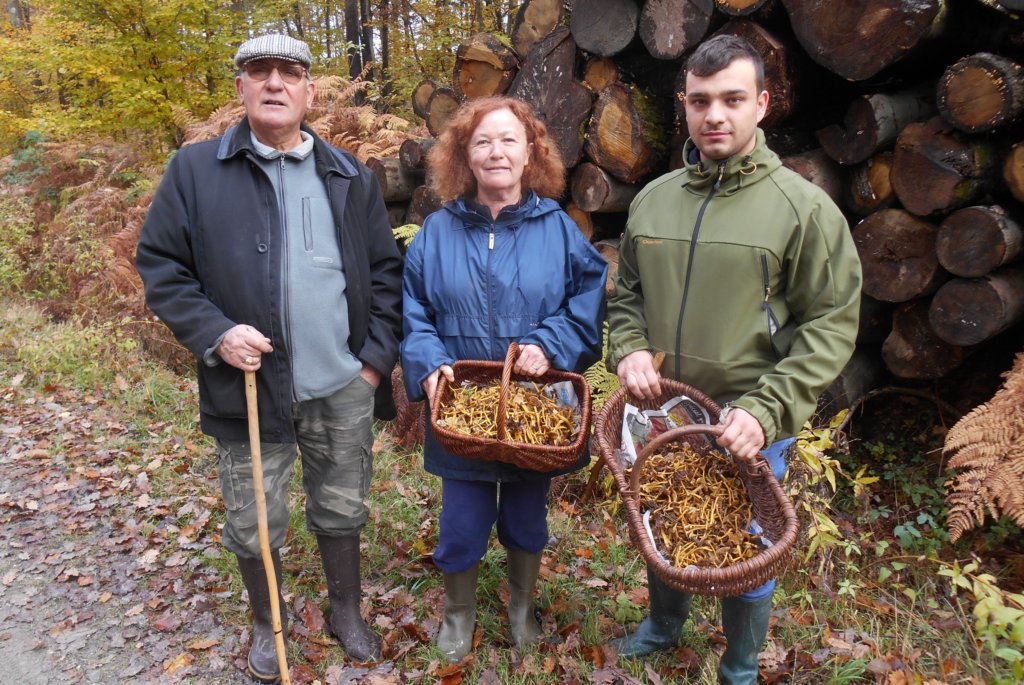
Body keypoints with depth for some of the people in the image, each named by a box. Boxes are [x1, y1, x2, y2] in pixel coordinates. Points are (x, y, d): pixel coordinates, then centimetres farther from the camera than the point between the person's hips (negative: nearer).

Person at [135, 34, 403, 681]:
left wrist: (379, 356, -1)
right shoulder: (194, 170, -1)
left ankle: (347, 610, 42)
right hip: (249, 383, -1)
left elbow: (388, 271, 7)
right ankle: (267, 625, 40)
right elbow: (160, 267, -1)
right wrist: (214, 333, -15)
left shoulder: (351, 177, 6)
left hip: (345, 389, 2)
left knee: (342, 512, 17)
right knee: (254, 526, 13)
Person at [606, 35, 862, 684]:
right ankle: (664, 625, 53)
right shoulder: (653, 199, 3)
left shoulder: (803, 206, -11)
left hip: (751, 425, -4)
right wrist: (629, 350, -7)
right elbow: (627, 293, 13)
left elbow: (831, 323, -12)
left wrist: (767, 410, -22)